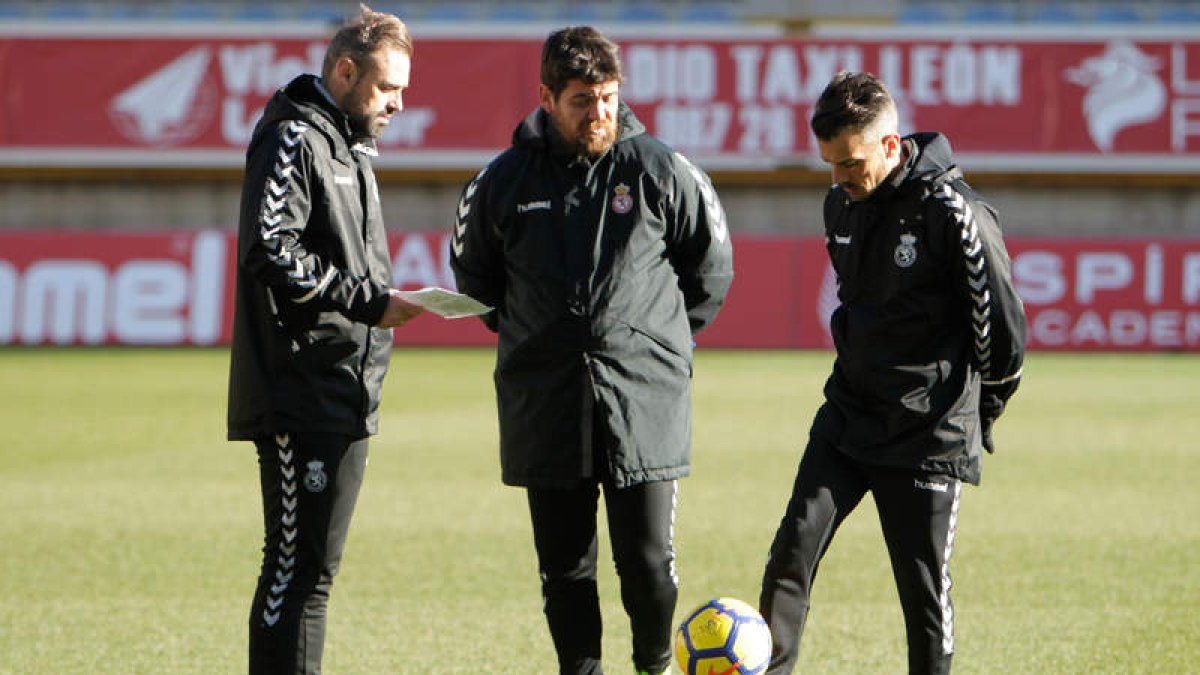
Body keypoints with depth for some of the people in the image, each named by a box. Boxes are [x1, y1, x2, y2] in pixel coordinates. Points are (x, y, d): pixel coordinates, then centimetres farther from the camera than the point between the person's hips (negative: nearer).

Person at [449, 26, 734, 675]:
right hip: (544, 408, 2)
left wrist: (664, 335, 11)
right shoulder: (505, 180, 3)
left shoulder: (660, 171, -1)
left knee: (648, 561, -3)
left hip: (643, 399, -1)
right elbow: (472, 267, 21)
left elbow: (712, 263, 12)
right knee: (564, 568, 4)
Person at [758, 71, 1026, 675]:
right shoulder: (841, 204, 6)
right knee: (794, 546, -8)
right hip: (846, 419, 6)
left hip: (930, 438, -6)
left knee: (924, 587, 0)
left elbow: (1003, 330, -9)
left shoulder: (951, 212, -16)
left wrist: (979, 415, 2)